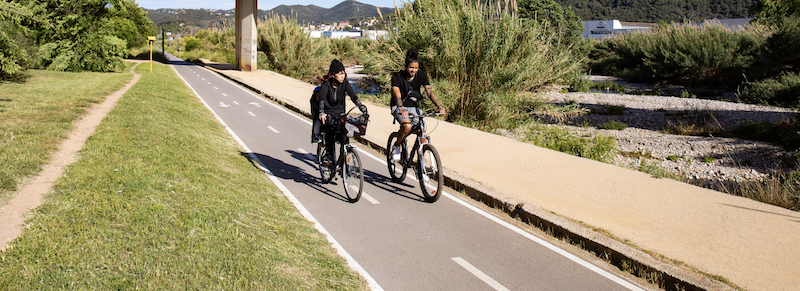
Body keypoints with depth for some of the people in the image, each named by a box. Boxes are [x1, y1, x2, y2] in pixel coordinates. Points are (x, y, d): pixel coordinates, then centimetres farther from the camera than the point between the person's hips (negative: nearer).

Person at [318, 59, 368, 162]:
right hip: (328, 112, -3)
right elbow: (322, 99, -28)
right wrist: (321, 113, -45)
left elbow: (353, 96, -16)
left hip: (340, 112, 3)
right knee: (331, 128, -29)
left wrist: (361, 106, -32)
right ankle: (330, 153, -17)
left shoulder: (345, 83, -6)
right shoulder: (326, 84, -15)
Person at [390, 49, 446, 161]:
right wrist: (402, 110, -48)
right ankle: (396, 146, -4)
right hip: (398, 107, -4)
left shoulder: (421, 75, -6)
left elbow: (429, 92, -14)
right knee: (407, 126, -32)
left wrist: (440, 106, -30)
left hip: (413, 107, 4)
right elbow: (397, 95, -28)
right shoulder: (397, 77, -17)